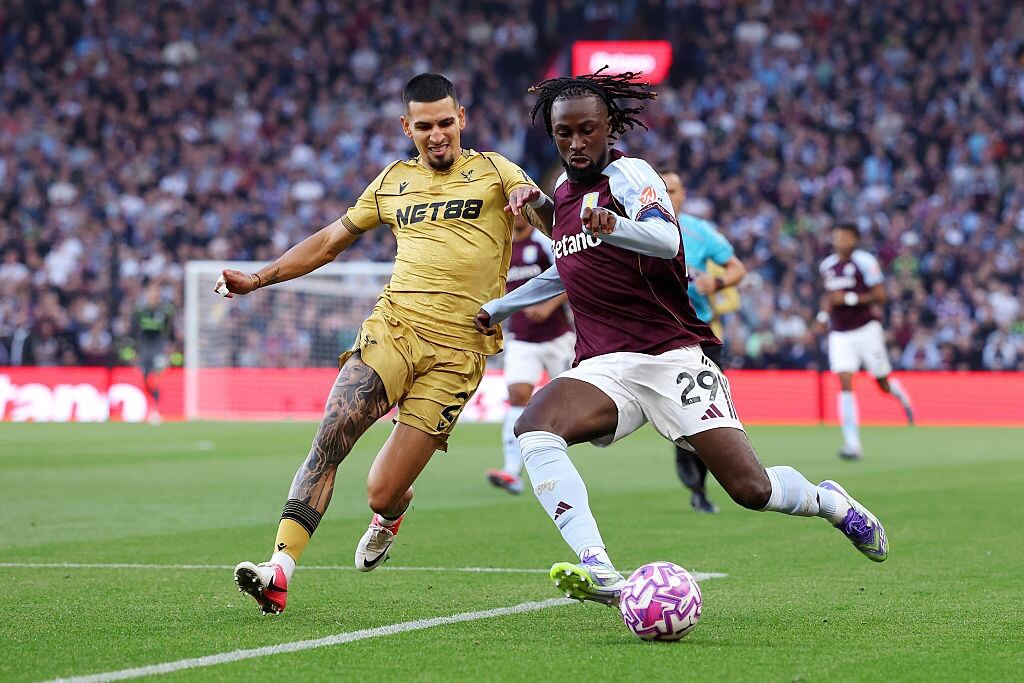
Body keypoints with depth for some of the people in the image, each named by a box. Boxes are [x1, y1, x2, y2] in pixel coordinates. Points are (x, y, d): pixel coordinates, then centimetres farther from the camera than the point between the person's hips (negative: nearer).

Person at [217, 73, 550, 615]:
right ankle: (279, 570, -26)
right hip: (393, 326, 3)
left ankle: (390, 513, 34)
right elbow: (331, 240, 27)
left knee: (382, 494, -5)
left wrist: (533, 199, -28)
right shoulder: (395, 182, 18)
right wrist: (259, 279, 19)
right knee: (332, 433, -23)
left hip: (456, 351, -3)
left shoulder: (492, 171, 8)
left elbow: (556, 226, -5)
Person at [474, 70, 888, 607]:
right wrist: (500, 307, 42)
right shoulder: (564, 190, 18)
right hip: (604, 367, 6)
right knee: (533, 427, -28)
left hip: (673, 356, -6)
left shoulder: (627, 175, -6)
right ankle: (599, 574, -39)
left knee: (752, 489, -13)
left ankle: (829, 501, 24)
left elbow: (665, 239, -27)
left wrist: (613, 227, -48)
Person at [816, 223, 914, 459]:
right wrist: (823, 314, 9)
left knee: (884, 383, 6)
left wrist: (849, 299, -20)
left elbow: (880, 296, -13)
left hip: (866, 329, -4)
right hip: (840, 335, 4)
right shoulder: (827, 265, 9)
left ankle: (902, 396, 45)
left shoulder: (865, 261, -10)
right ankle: (852, 443, -17)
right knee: (845, 384, -12)